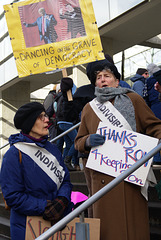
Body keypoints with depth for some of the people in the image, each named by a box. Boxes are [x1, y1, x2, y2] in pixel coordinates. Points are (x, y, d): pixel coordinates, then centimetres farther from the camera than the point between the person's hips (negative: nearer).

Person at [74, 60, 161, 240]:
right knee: (107, 224, 2)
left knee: (133, 221, -1)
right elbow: (78, 142, 18)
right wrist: (88, 141, -5)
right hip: (102, 176, 2)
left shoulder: (132, 99, 8)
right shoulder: (89, 108, 16)